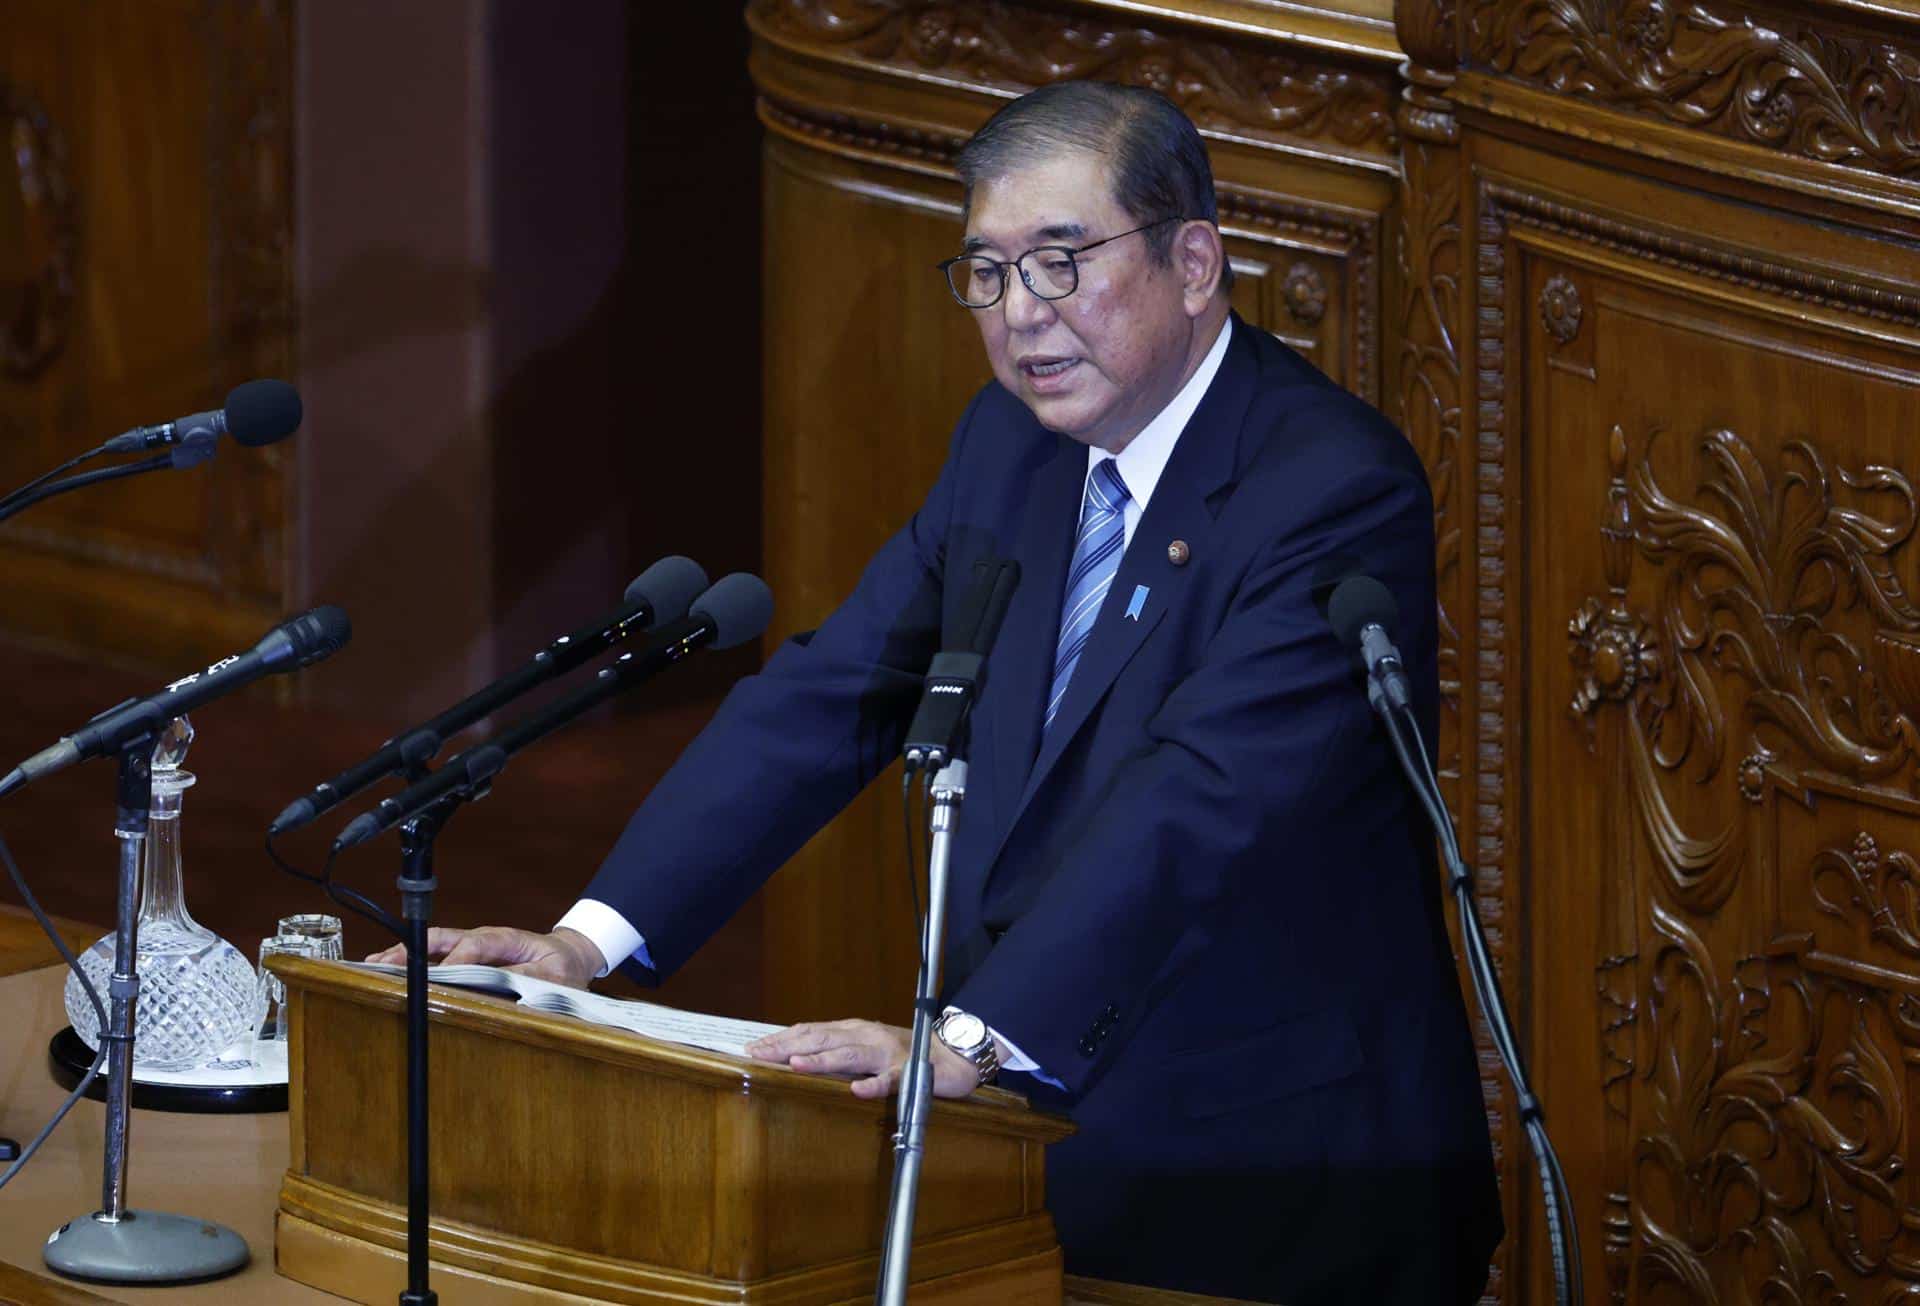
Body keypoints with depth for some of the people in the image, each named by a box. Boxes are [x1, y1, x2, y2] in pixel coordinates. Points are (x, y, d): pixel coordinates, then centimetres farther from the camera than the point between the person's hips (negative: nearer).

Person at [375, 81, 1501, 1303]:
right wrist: (594, 938, -6)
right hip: (1037, 1143, 7)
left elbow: (1194, 804, -29)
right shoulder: (1014, 443, 8)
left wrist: (971, 1039, -40)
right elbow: (831, 695, 6)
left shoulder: (1340, 491, -17)